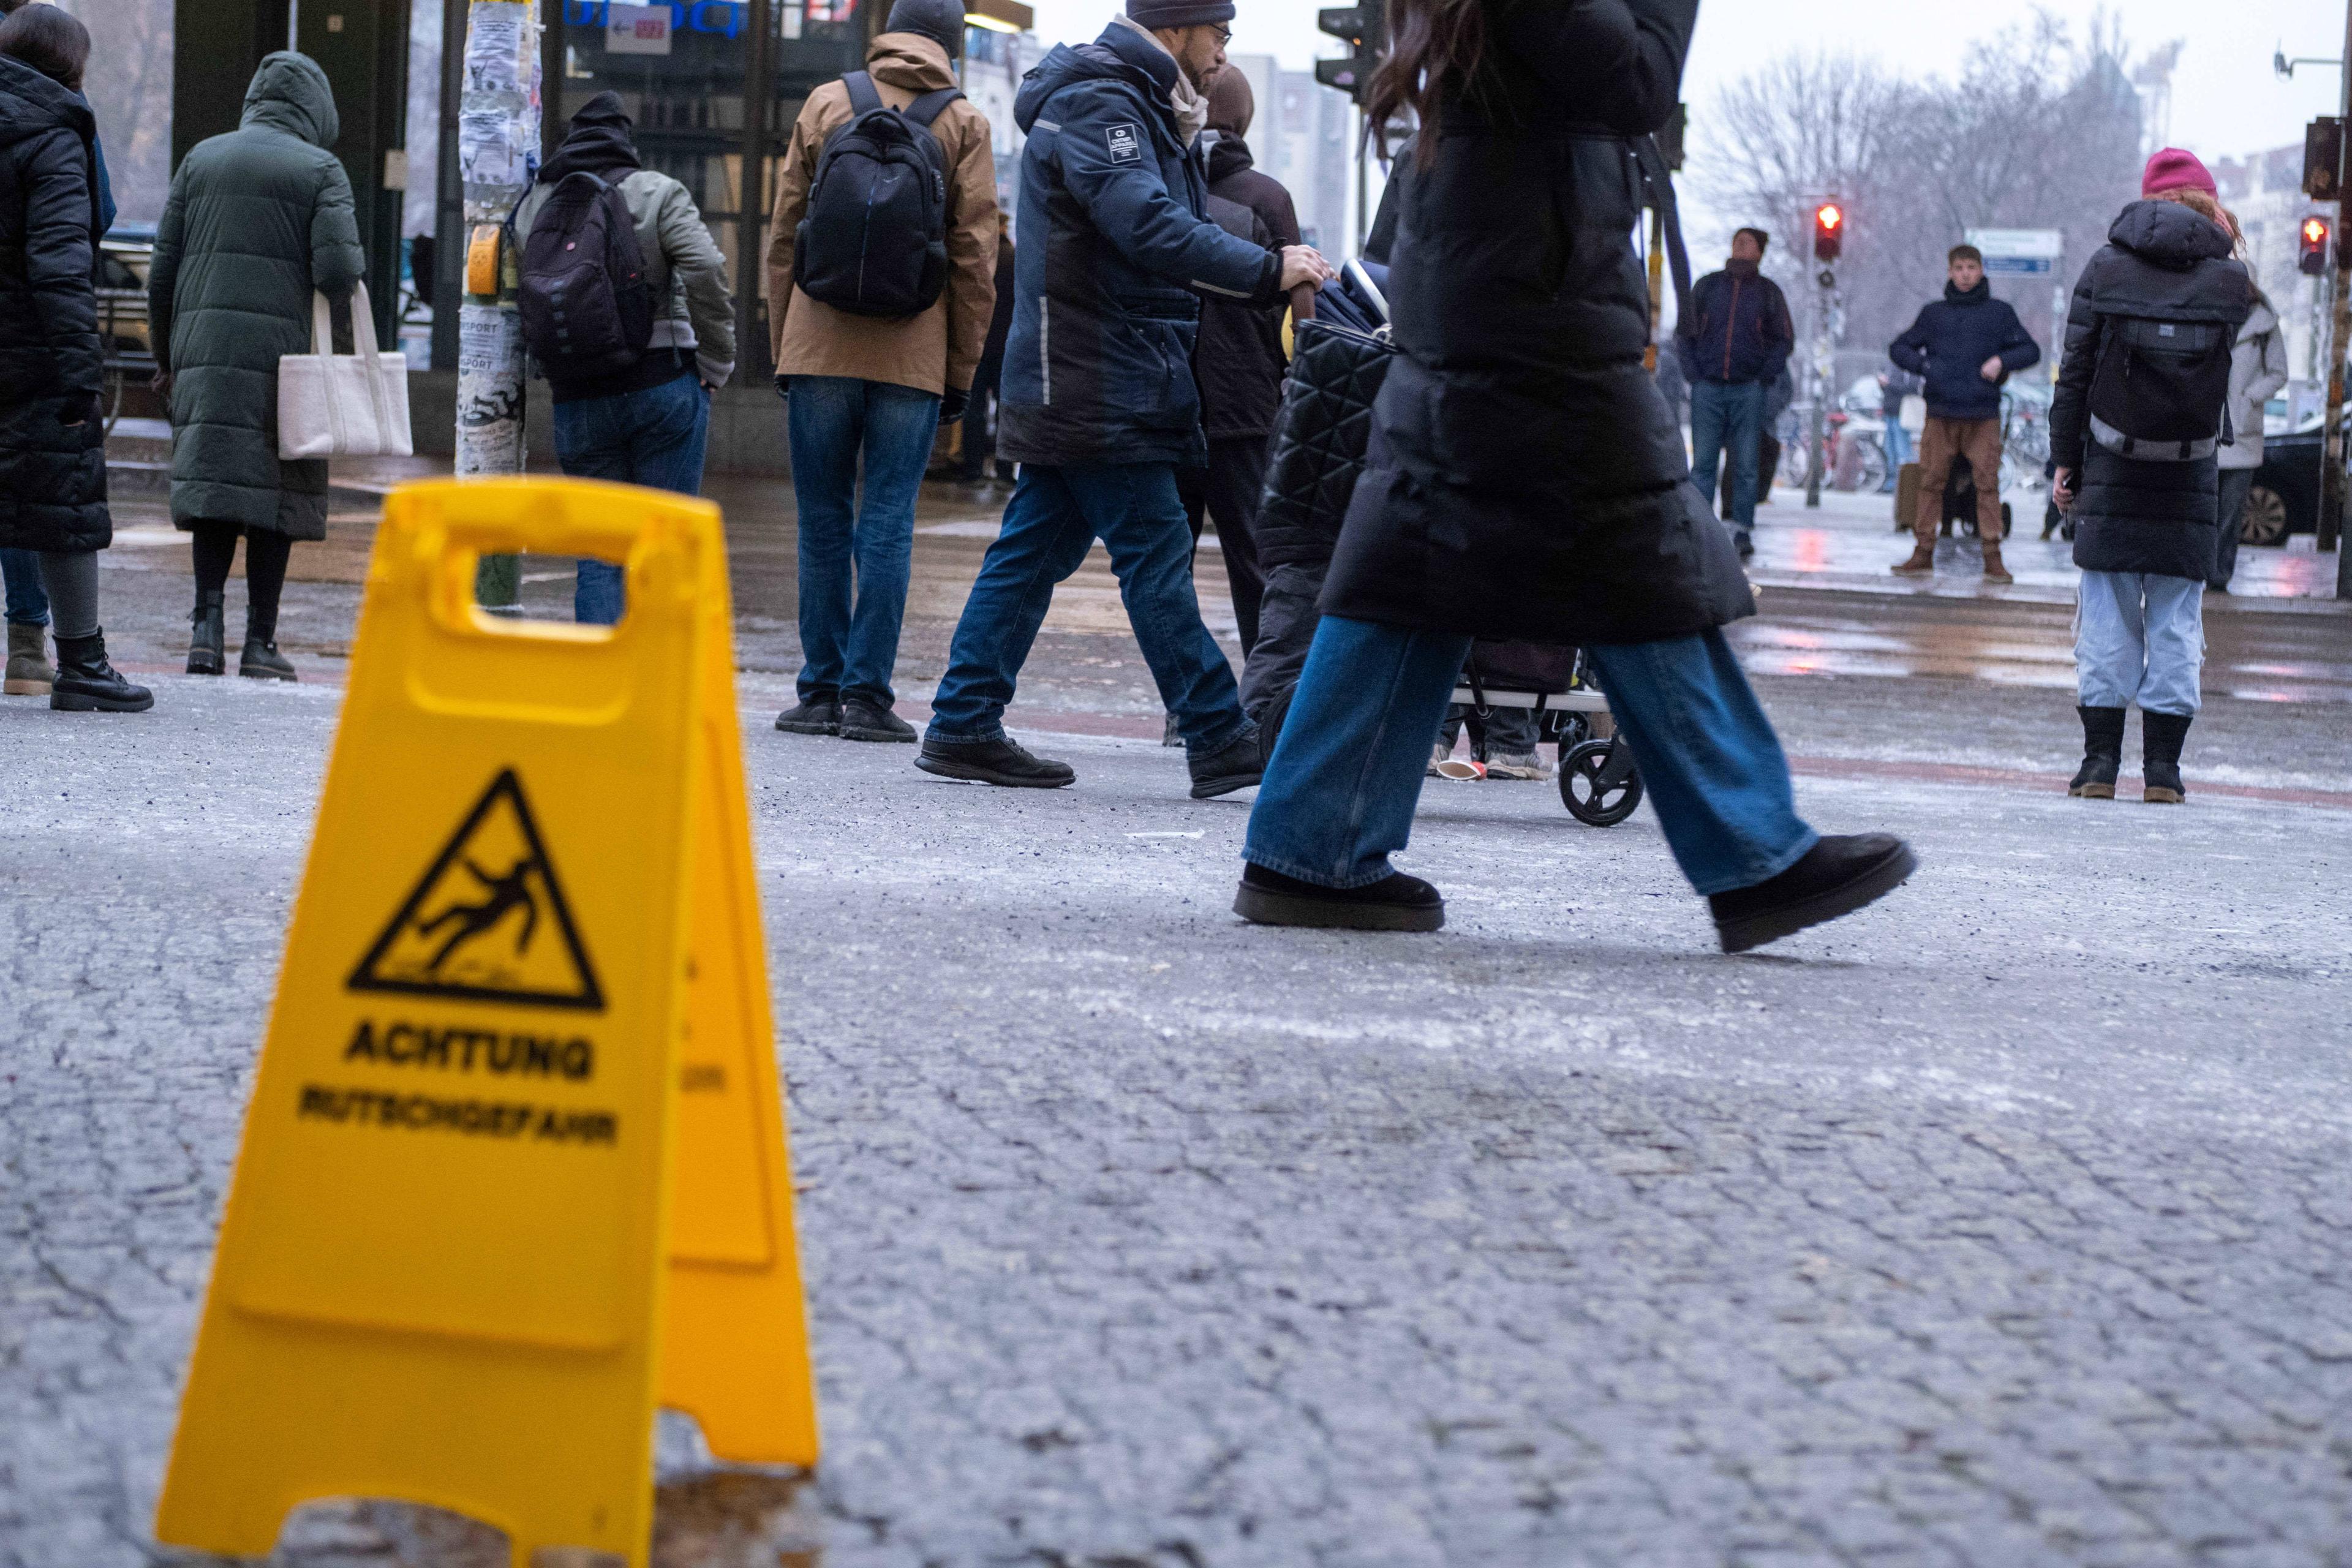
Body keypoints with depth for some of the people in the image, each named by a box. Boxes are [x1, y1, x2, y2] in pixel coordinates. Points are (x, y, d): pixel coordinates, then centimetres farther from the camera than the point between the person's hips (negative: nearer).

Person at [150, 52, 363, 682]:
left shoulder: (202, 158, 12)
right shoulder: (320, 169, 0)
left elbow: (164, 266, 11)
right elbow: (337, 269, -11)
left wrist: (165, 355, 19)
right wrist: (343, 346, 5)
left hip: (203, 346, 3)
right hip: (283, 344, -3)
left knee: (213, 482, 6)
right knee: (275, 492, 3)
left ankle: (208, 623, -9)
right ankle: (260, 640, 3)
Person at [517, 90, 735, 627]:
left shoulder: (532, 207, 11)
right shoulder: (657, 194, -2)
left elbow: (524, 302, 11)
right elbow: (706, 271, -14)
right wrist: (716, 362, -7)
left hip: (577, 399, 3)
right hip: (663, 384, -3)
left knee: (599, 552, 7)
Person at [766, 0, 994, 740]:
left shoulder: (826, 104, 7)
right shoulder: (963, 125, 3)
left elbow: (784, 236, 7)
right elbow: (974, 256, 1)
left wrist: (783, 346, 13)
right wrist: (962, 371, 7)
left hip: (822, 347, 1)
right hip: (912, 358, -1)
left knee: (823, 524, 6)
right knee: (887, 525, 1)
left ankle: (822, 691, 7)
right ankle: (866, 693, -3)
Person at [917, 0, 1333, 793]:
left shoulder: (1131, 104, 21)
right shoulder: (1096, 105, -14)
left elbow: (1161, 230, 17)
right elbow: (1150, 228, -27)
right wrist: (1266, 270, -29)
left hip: (1074, 390, 10)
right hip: (1099, 387, -10)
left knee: (1034, 548, 10)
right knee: (1154, 550, -8)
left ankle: (963, 725, 11)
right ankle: (1218, 741, -6)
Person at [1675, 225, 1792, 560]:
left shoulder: (1768, 292, 7)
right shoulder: (1707, 286, 9)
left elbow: (1784, 339, 11)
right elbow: (1684, 332, 12)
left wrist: (1765, 377, -1)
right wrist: (1693, 374, 1)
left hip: (1748, 391, -1)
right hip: (1708, 389, 1)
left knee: (1745, 466, -1)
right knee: (1703, 463, -2)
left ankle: (1742, 532, 2)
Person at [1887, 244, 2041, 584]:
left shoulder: (1999, 312, 8)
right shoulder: (1934, 313, 11)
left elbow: (2031, 350, 9)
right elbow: (1899, 347, 15)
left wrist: (2002, 361, -10)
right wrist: (1924, 366, -5)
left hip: (1984, 415, -1)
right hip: (1941, 413, 1)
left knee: (1988, 482, -5)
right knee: (1931, 481, 0)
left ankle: (1992, 558, -4)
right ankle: (1923, 552, 6)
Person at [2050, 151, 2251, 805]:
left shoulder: (2104, 269, -1)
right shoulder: (2232, 279, -2)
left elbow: (2074, 374, 1)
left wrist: (2064, 458, 5)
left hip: (2112, 469, 0)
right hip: (2189, 478, 0)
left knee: (2107, 612, 4)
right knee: (2177, 616, 4)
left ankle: (2100, 761, 0)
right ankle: (2163, 766, 1)